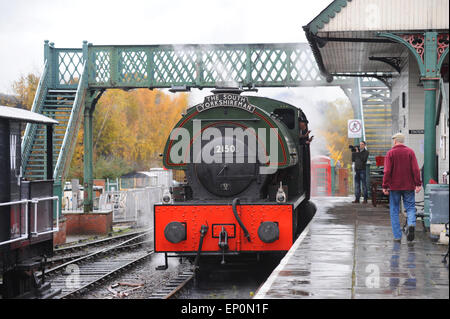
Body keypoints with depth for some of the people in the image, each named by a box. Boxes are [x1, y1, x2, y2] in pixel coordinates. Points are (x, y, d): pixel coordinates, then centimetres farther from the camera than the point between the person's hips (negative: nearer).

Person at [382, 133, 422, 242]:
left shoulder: (390, 153, -4)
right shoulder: (410, 152, 1)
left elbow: (387, 171, -7)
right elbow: (416, 169, -3)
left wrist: (385, 186, -4)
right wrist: (418, 184, -1)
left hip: (394, 187, -1)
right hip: (408, 186, 1)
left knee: (394, 211, 7)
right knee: (410, 207, 8)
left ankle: (397, 236, 3)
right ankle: (411, 224, -22)